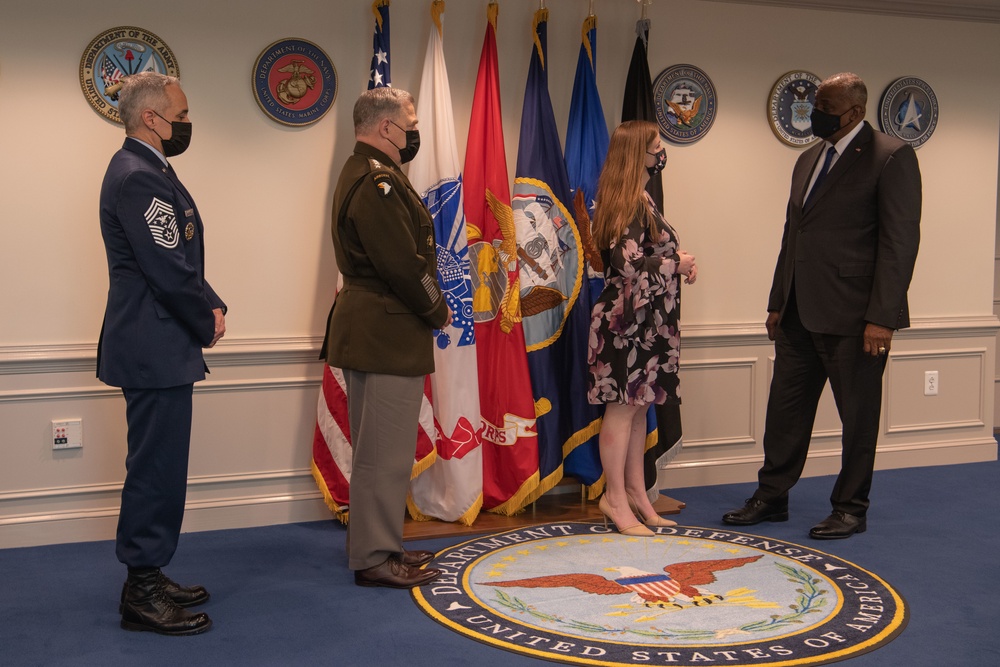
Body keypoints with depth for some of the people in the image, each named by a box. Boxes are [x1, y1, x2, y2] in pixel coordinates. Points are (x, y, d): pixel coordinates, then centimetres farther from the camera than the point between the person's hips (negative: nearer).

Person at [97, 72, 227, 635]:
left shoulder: (147, 170, 16)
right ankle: (143, 596, 5)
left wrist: (211, 305, 4)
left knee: (158, 467, 17)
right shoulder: (139, 177, -18)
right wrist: (207, 321, -7)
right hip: (154, 350, -11)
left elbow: (182, 260, 18)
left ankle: (147, 580, 27)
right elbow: (167, 267, -21)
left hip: (156, 347, 11)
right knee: (157, 468, -4)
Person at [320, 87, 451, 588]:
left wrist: (431, 304, 6)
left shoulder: (362, 173, 17)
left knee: (378, 447, 18)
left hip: (367, 326, 11)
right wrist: (438, 310, -8)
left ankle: (376, 545, 29)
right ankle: (374, 559, 5)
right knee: (385, 450, -4)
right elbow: (404, 264, -22)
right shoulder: (377, 182, -18)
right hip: (386, 334, -11)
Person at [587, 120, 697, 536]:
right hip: (627, 319, -10)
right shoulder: (632, 204, -16)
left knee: (639, 406, 13)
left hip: (643, 320, 10)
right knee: (623, 407, -2)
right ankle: (616, 498, 6)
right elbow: (628, 262, -24)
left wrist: (678, 264, 2)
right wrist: (677, 264, -11)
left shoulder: (637, 199, 14)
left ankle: (635, 491, 22)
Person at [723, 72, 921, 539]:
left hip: (852, 317, -7)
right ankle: (772, 497, 25)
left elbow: (900, 241, -13)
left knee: (859, 417, 7)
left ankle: (850, 510, 21)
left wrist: (881, 316, -18)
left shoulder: (890, 157, -8)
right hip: (800, 314, 7)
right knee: (785, 408, 12)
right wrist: (778, 302, 17)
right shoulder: (809, 159, 15)